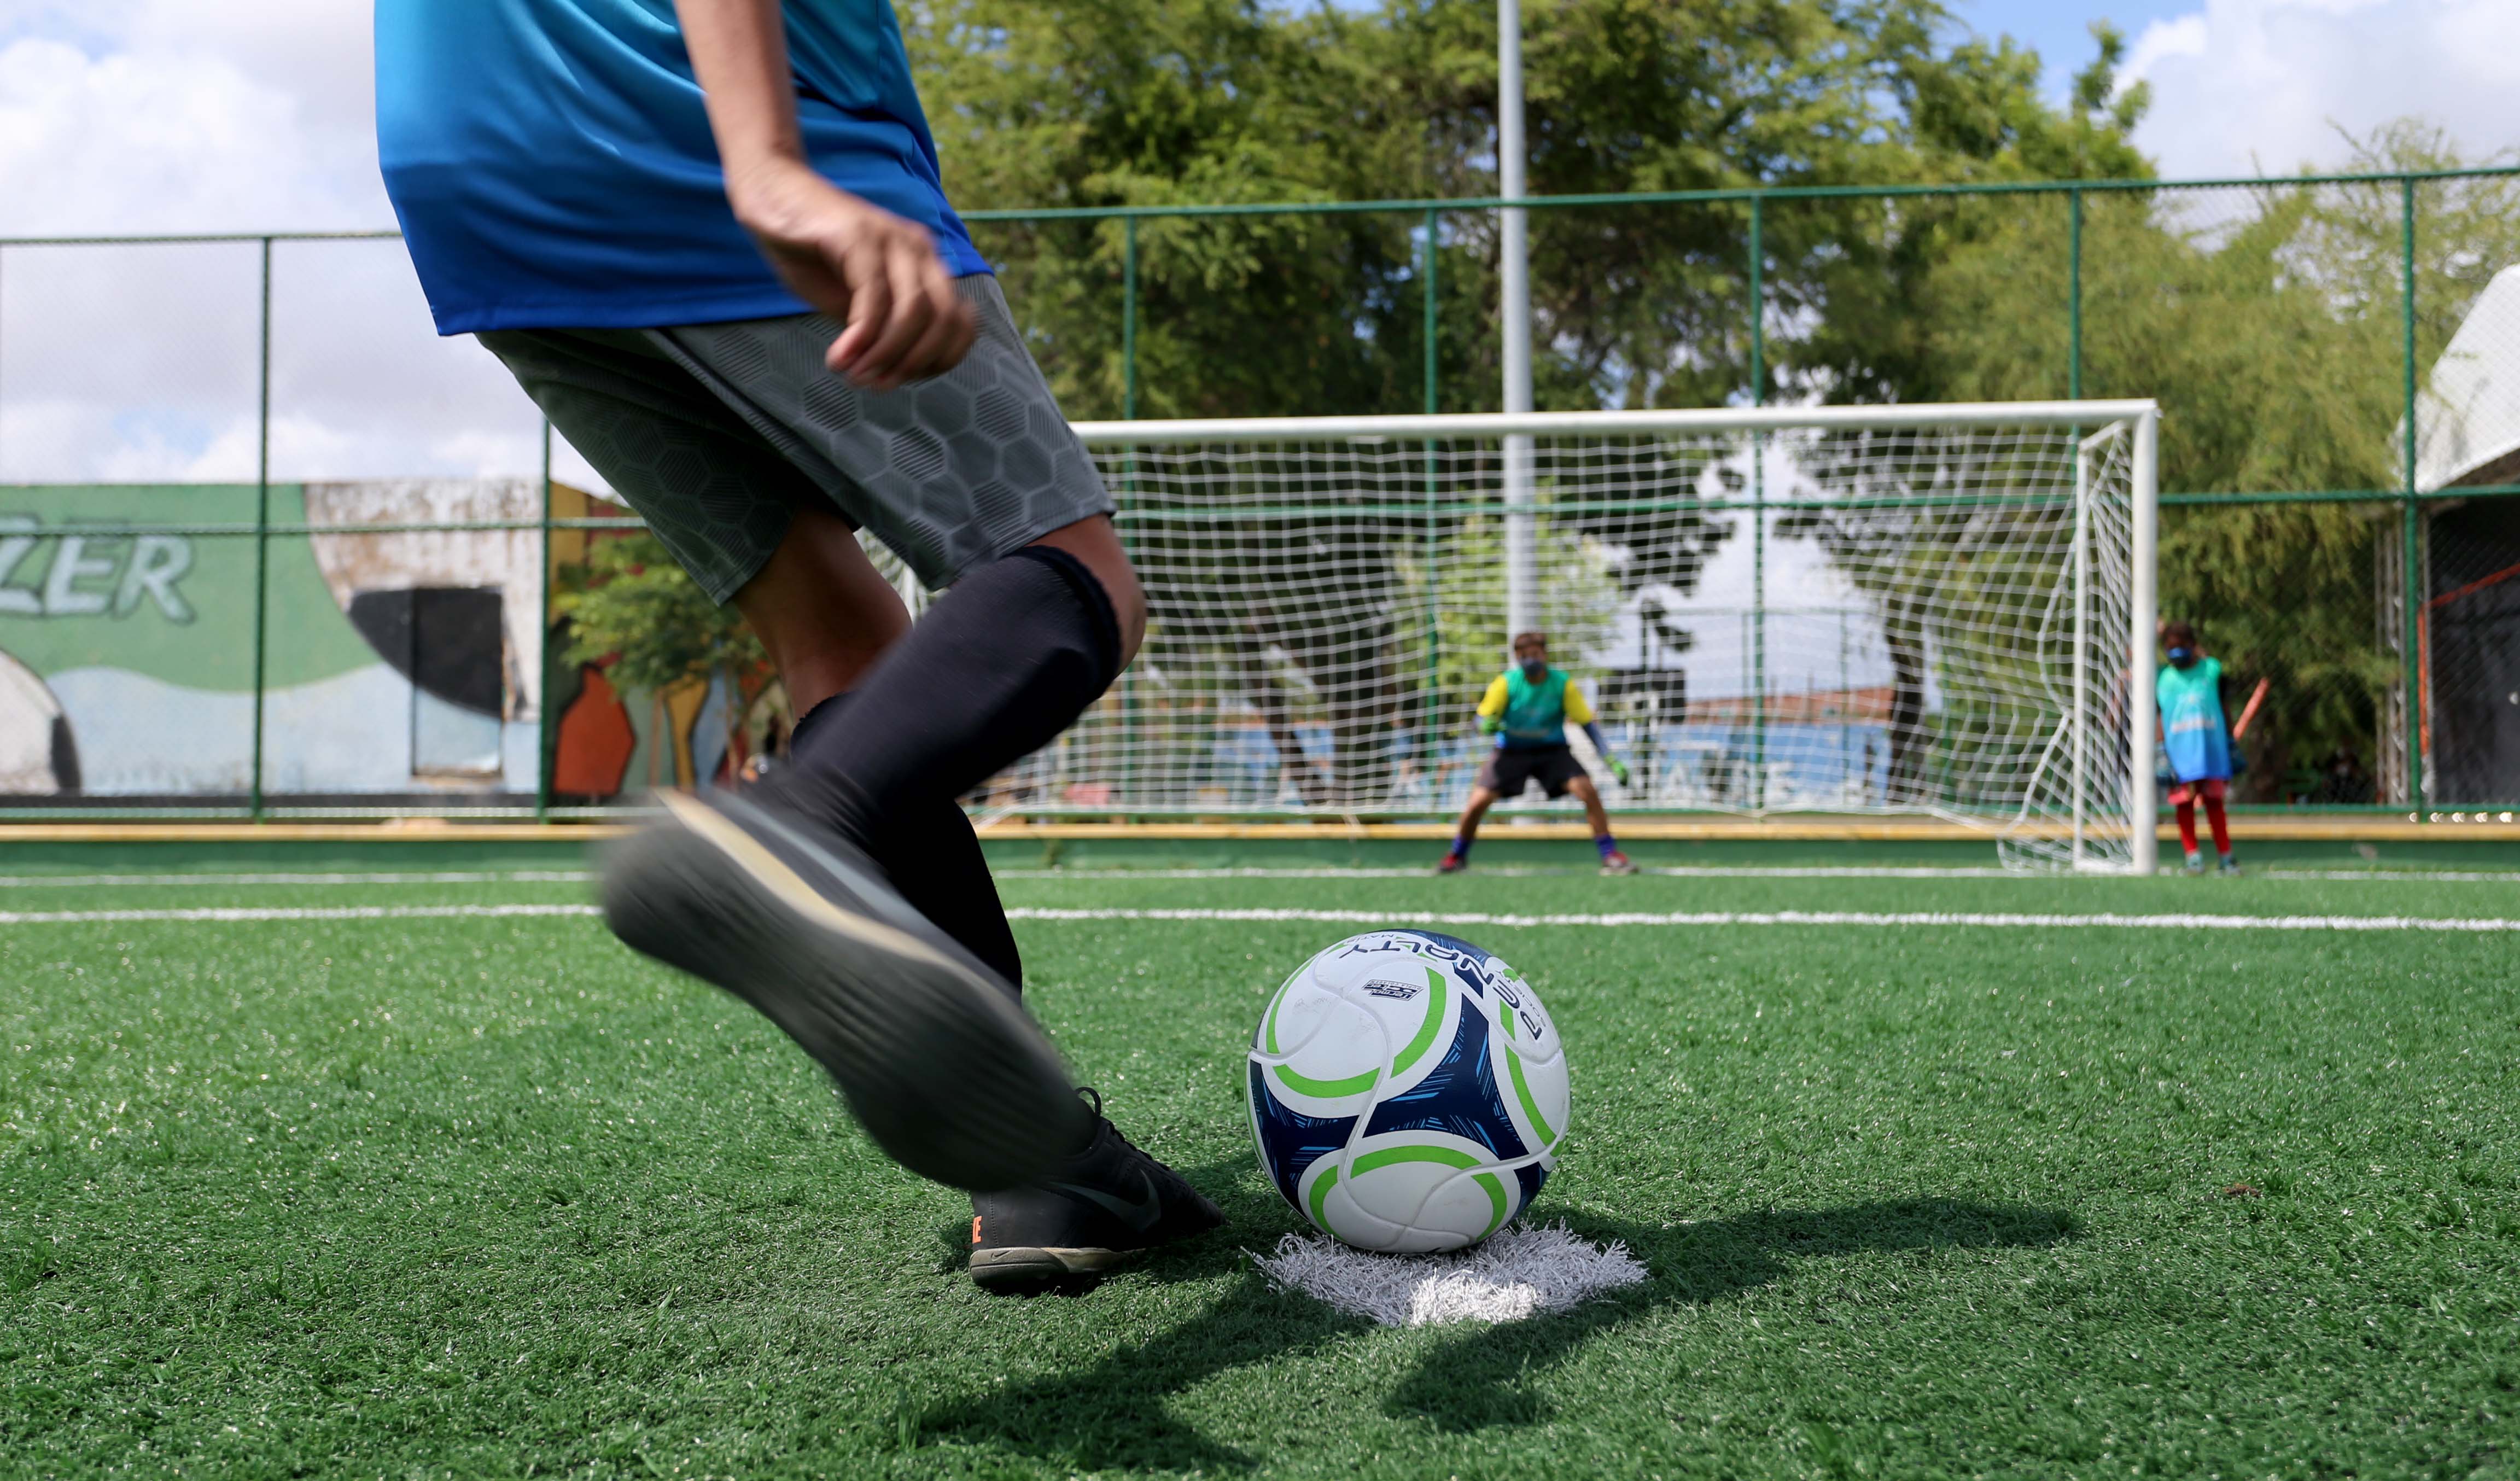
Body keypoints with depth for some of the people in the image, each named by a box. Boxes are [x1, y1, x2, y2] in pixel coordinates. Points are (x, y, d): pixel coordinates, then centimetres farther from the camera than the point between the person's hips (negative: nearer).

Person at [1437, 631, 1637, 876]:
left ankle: (1611, 855, -10)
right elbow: (1483, 720, -12)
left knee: (1587, 790, -22)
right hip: (1511, 751, 0)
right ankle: (1457, 856, 15)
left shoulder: (1563, 684, -15)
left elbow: (1588, 723, -11)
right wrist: (1487, 725, -38)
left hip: (1553, 750, 0)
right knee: (1478, 802, -13)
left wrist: (1610, 759, -20)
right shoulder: (1506, 683, -15)